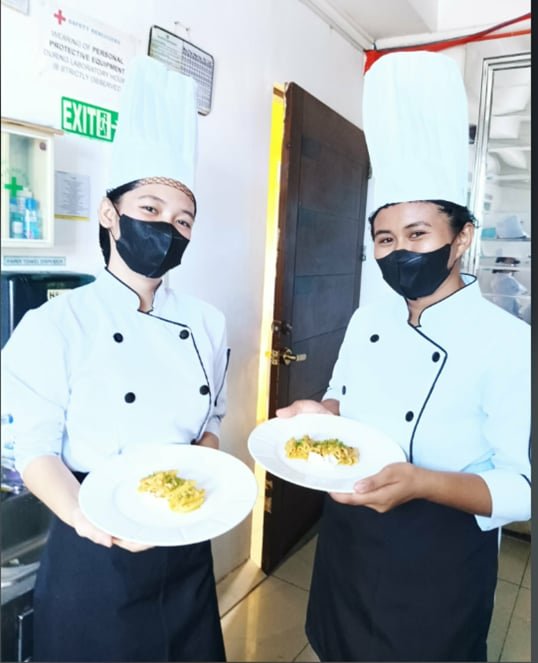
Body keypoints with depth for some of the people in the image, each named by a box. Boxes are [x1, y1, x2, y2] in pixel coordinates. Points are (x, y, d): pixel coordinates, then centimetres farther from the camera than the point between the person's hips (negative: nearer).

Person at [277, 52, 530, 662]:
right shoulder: (366, 321, -2)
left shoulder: (508, 343, -20)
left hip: (439, 563, -5)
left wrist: (422, 483, -34)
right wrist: (325, 412, -10)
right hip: (345, 544, 5)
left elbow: (521, 488, -19)